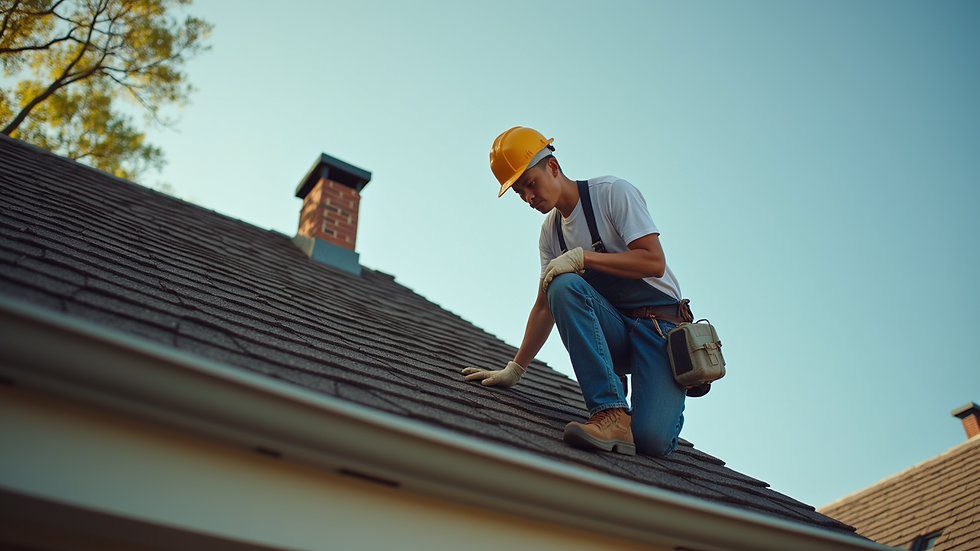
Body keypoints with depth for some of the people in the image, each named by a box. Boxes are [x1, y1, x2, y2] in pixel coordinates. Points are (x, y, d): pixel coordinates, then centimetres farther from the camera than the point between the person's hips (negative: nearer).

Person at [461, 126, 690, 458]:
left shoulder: (613, 192, -7)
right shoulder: (551, 231, 11)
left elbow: (654, 262, -16)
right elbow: (545, 307, 15)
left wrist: (582, 257, -21)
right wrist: (514, 370, 13)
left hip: (659, 324, -5)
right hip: (613, 331, 5)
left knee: (652, 439, -26)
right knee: (562, 286, -30)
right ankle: (611, 415, -27)